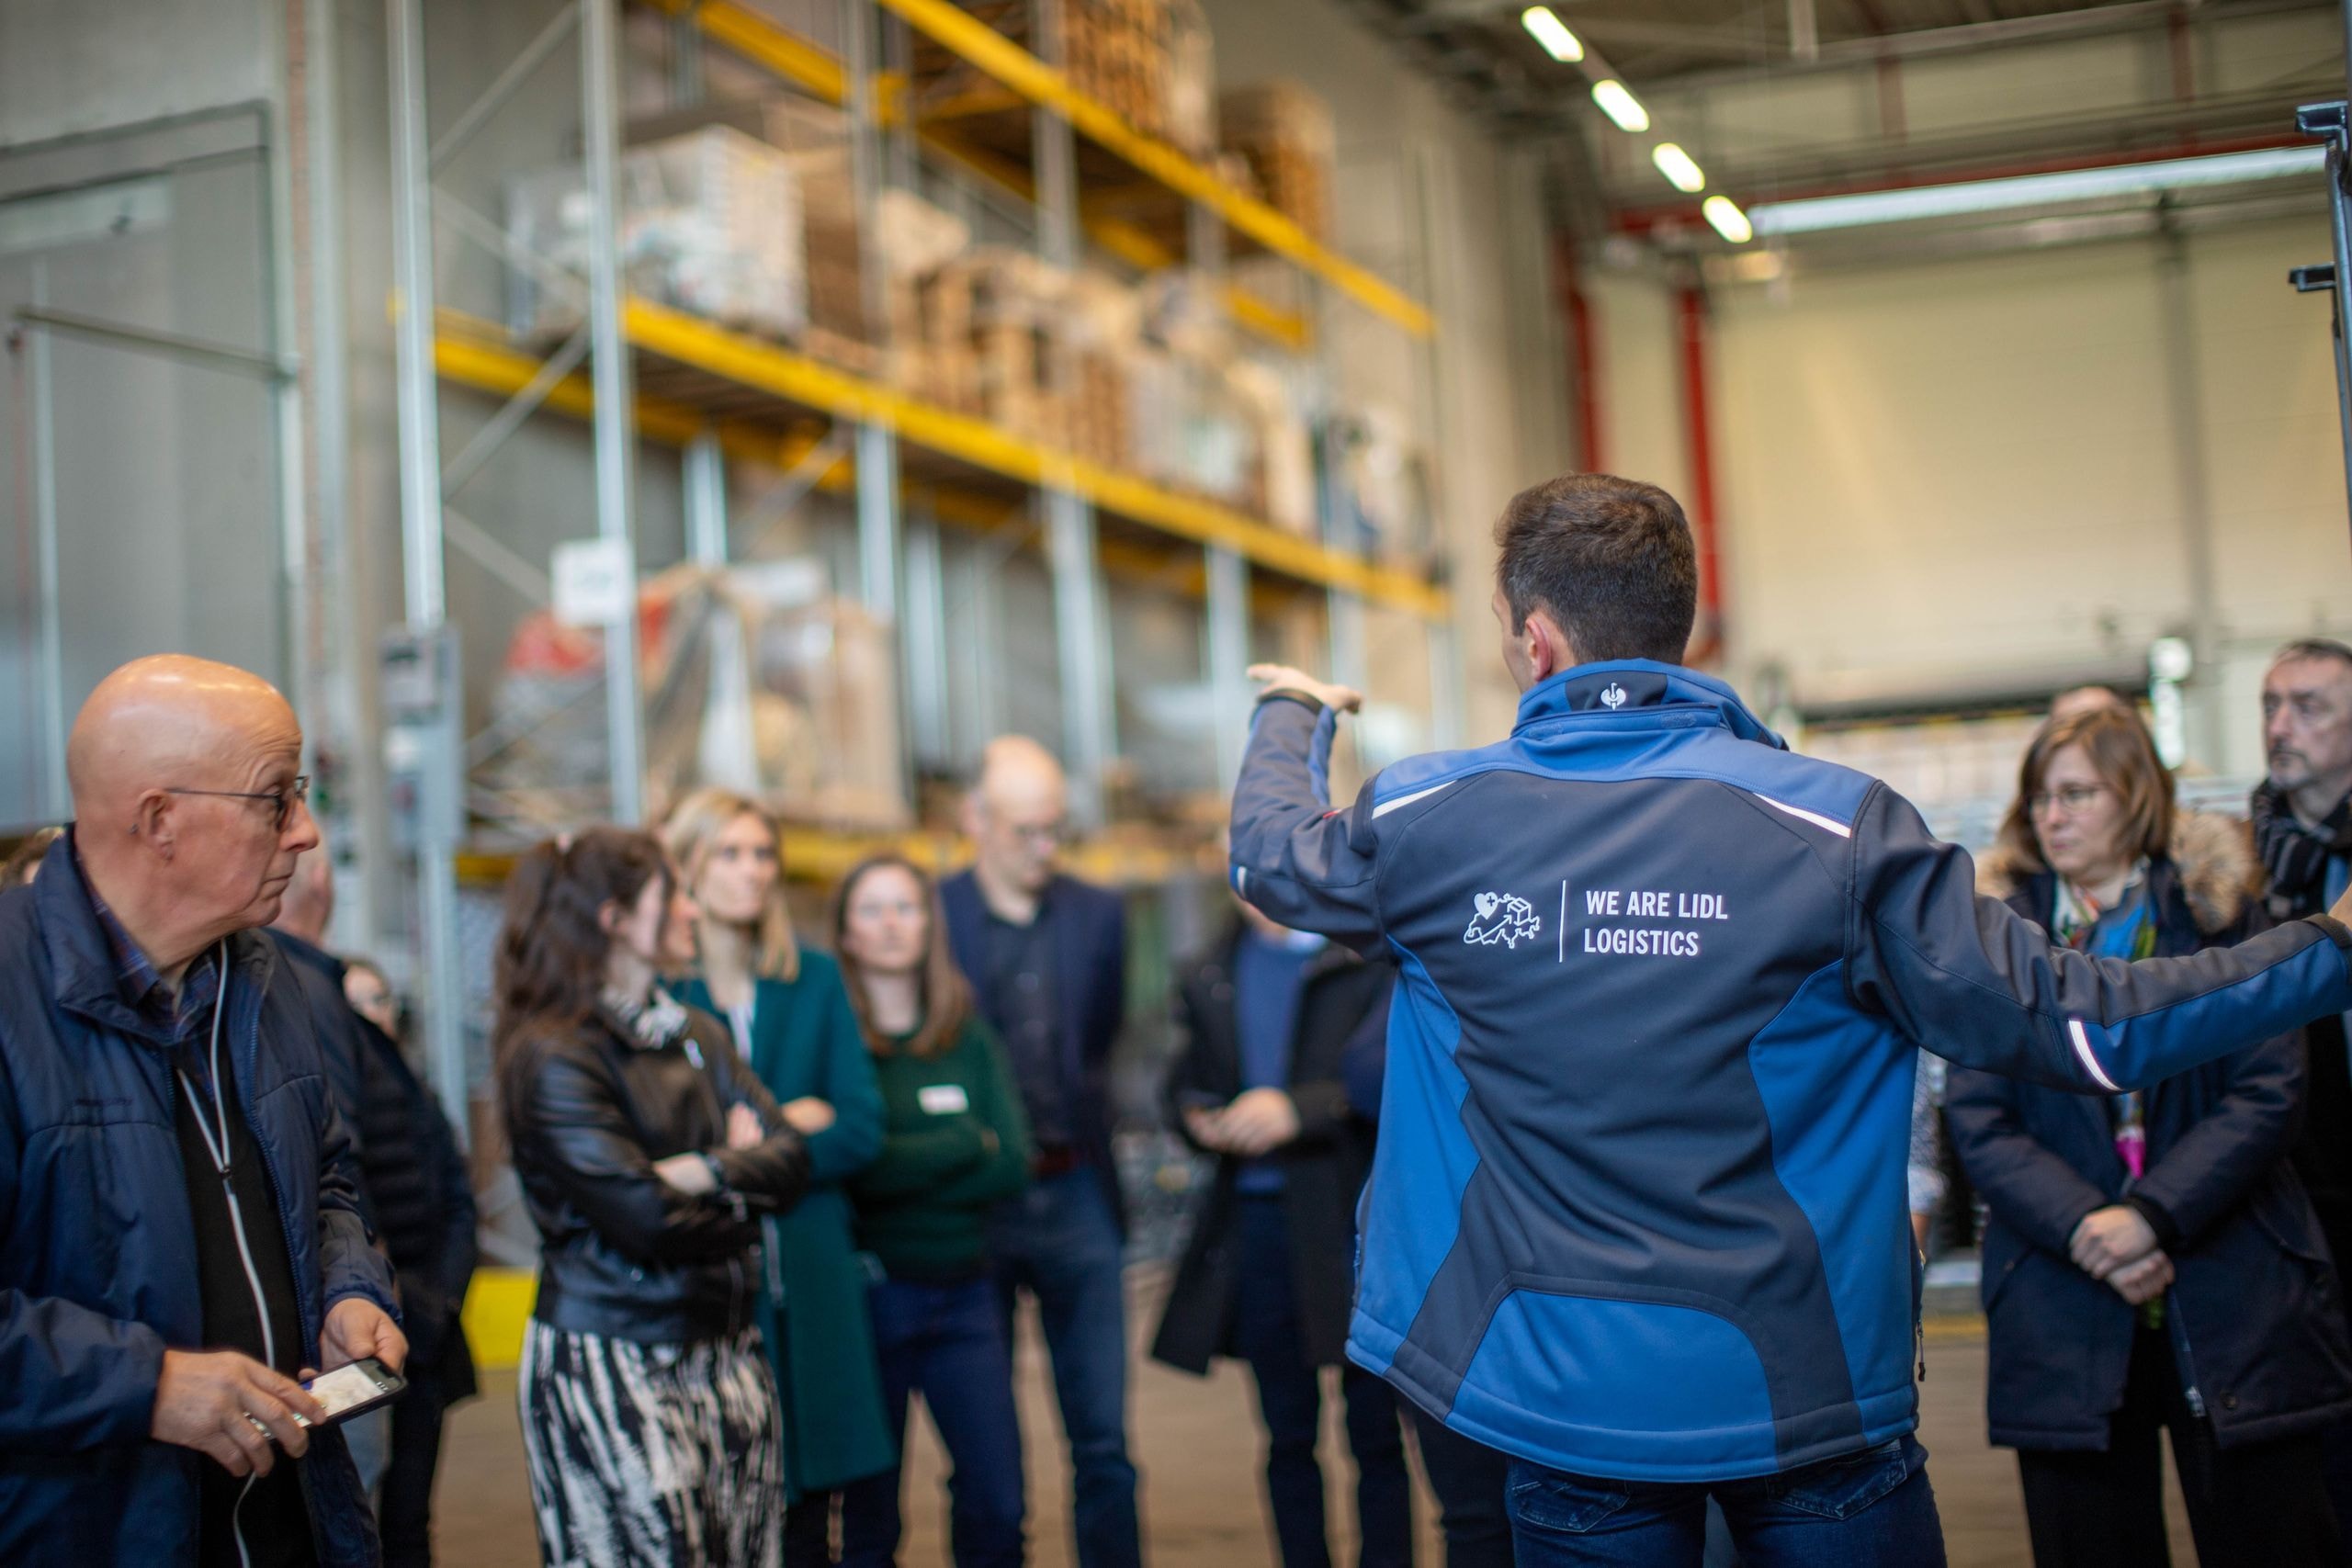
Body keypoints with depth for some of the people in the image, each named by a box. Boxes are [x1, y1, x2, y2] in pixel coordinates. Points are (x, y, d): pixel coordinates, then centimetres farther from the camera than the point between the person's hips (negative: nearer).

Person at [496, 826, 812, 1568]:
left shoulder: (699, 1037, 15)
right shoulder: (553, 1055, -9)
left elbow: (791, 1158, 5)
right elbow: (643, 1216, -15)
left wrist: (703, 1172, -13)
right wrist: (741, 1181, 1)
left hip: (724, 1347, 7)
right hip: (610, 1362, -7)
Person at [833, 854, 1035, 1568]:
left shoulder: (969, 1038, 10)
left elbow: (1012, 1165, 0)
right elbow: (848, 1161, -15)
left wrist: (906, 1166, -11)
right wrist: (967, 1144, -5)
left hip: (963, 1293, 3)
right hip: (868, 1290, -3)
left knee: (996, 1508, 0)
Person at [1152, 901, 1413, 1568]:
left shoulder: (1373, 960, -4)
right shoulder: (1208, 979, 14)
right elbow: (1186, 1081, 18)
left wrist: (1299, 1109, -22)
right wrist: (1199, 1118, -5)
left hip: (1352, 1218, -4)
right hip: (1254, 1220, 4)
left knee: (1374, 1431, 3)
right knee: (1286, 1436, 11)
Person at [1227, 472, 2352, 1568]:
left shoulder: (1427, 821, -7)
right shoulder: (1833, 830, -14)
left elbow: (1268, 852, 15)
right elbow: (2070, 1024, -12)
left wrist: (1290, 718, 37)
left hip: (1563, 1402, 1)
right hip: (1809, 1395, -1)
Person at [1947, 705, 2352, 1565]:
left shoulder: (2221, 911, 5)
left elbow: (2269, 1092, -4)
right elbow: (1978, 1123, -1)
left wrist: (2153, 1216, -16)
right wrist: (2082, 1230, -16)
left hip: (2233, 1301, 0)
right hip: (2063, 1309, 1)